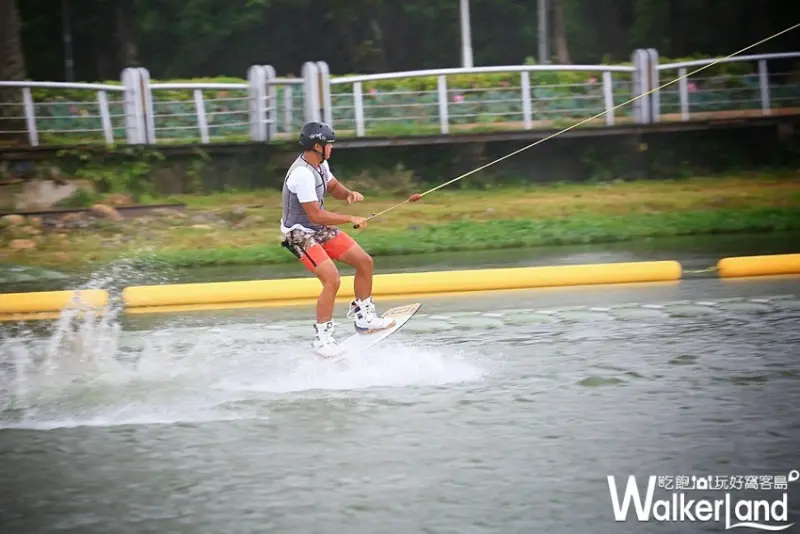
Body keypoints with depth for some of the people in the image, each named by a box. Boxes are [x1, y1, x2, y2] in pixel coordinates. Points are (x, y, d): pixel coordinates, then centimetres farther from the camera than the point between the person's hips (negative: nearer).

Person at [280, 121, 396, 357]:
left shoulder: (320, 164, 0)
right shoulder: (302, 174, -28)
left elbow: (333, 187, 19)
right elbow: (315, 215, -27)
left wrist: (349, 194, -4)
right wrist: (351, 219, -19)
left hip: (321, 229, 9)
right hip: (301, 234, -9)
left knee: (364, 261, 7)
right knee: (332, 279, -24)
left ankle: (363, 317, 20)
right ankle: (322, 337, -12)